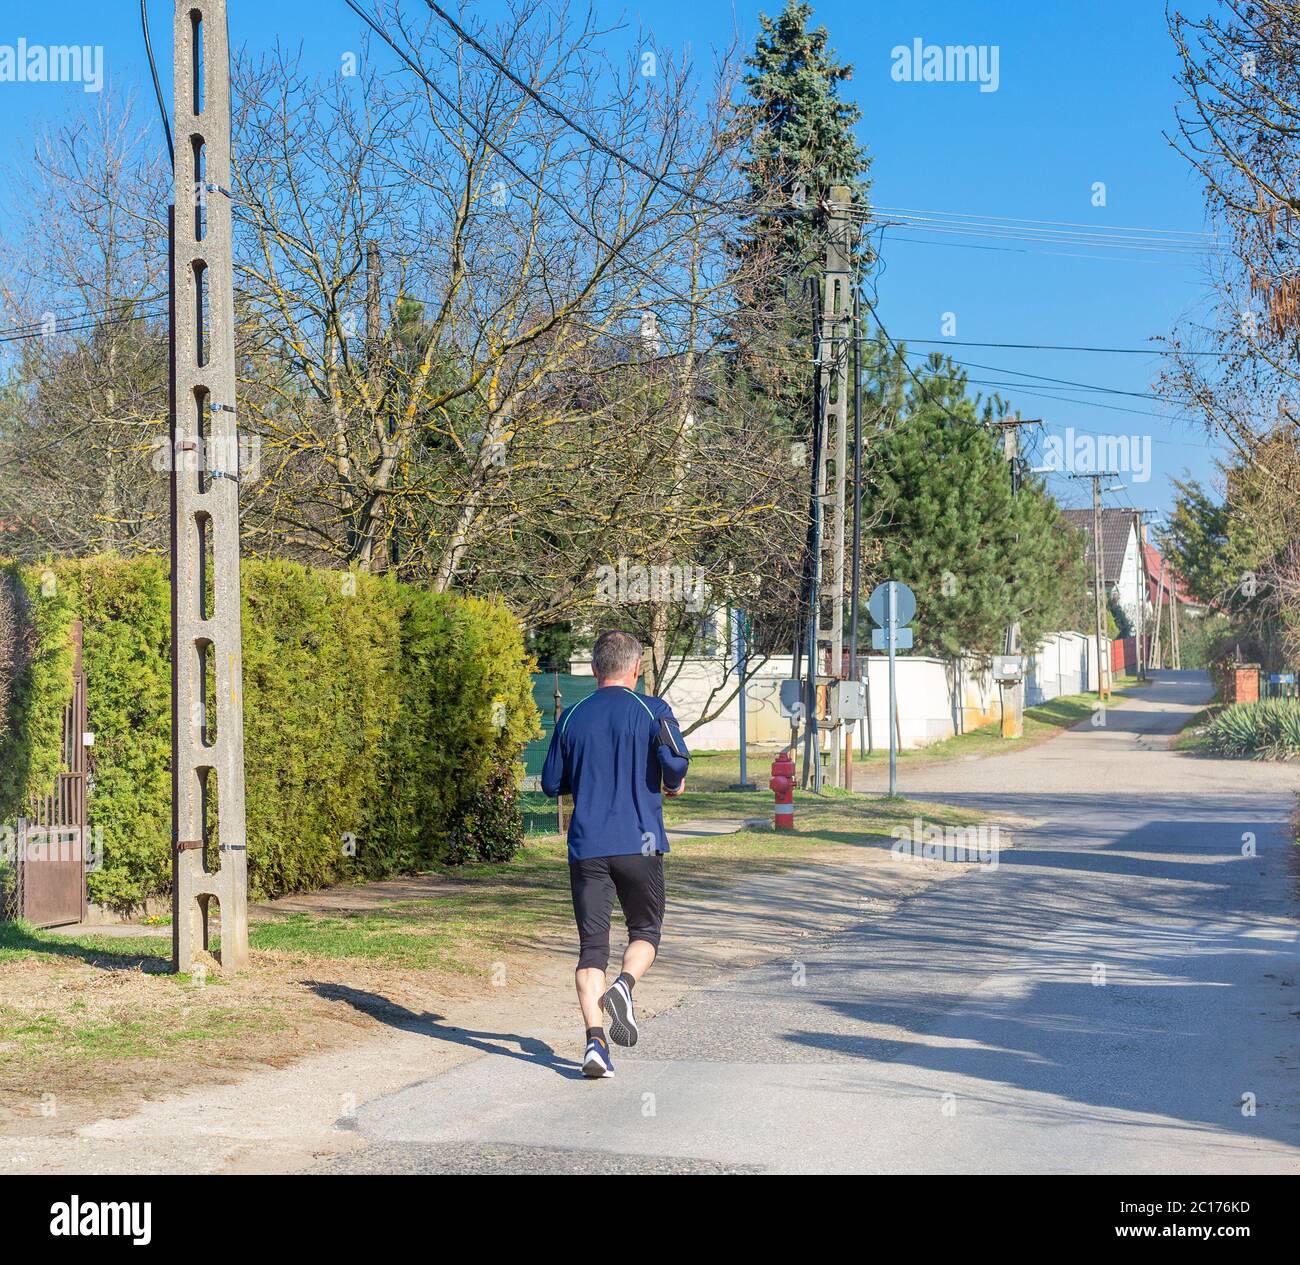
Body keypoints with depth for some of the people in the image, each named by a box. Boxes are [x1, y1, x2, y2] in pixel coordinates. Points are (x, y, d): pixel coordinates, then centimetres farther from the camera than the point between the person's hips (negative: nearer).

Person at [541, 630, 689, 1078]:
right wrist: (672, 785, 7)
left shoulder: (572, 717, 8)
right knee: (646, 930, 17)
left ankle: (595, 1040, -13)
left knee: (592, 946, 2)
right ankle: (625, 985, -13)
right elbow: (676, 761, -15)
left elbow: (551, 783, 11)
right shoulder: (652, 711, -1)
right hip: (639, 842, -2)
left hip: (586, 846, 2)